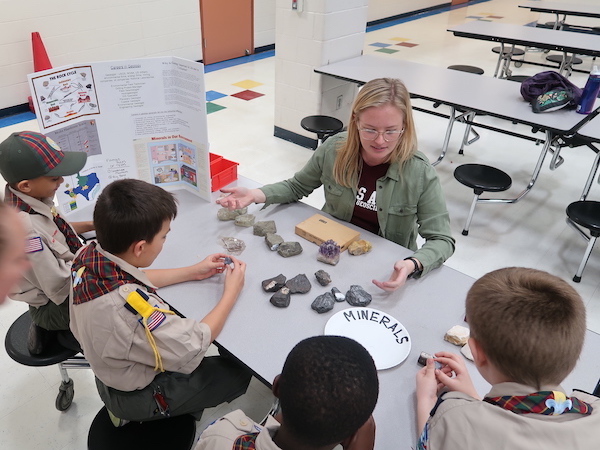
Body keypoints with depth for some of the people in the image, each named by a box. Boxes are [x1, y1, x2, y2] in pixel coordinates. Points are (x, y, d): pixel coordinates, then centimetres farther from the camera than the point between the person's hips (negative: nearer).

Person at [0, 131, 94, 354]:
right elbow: (60, 287, -28)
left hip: (69, 279, 7)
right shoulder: (23, 229, -36)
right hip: (58, 305, -7)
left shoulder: (30, 198, -12)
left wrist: (90, 225, -3)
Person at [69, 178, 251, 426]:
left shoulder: (87, 255, -20)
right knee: (239, 371, 6)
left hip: (109, 369, 7)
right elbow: (195, 347, -28)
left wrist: (193, 271, 1)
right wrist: (232, 291, -17)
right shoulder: (130, 307, -44)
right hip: (139, 396, -6)